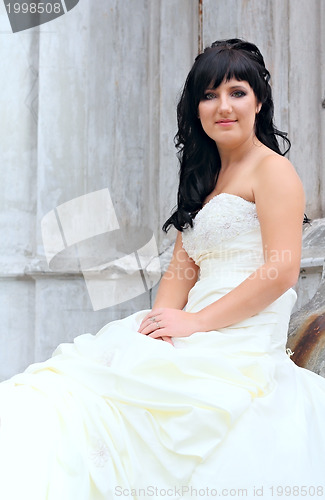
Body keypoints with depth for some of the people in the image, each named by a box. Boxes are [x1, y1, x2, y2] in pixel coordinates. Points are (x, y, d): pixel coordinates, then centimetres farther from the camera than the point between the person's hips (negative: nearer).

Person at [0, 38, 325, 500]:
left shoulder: (273, 170, -2)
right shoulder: (205, 176, 23)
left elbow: (282, 271, -13)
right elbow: (183, 266, 16)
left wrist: (196, 321, -14)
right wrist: (164, 319, -5)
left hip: (242, 348, -7)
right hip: (199, 339, 8)